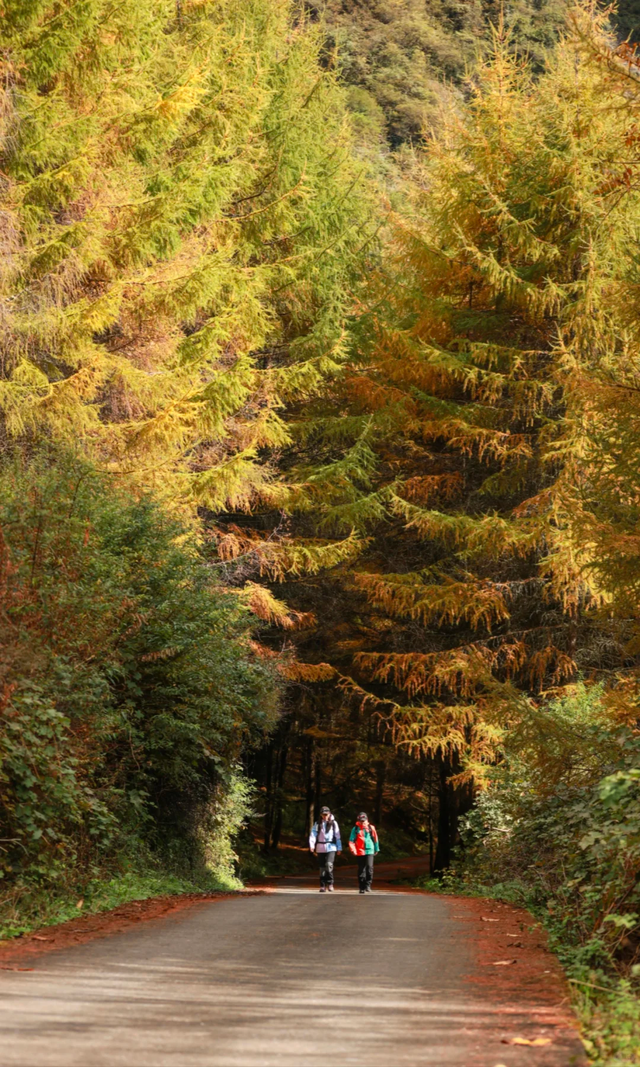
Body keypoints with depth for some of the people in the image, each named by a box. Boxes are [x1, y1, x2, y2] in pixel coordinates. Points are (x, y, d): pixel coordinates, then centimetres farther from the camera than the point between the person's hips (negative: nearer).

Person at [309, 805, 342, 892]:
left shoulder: (333, 823, 5)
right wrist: (312, 845, -17)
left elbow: (337, 836, 7)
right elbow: (313, 834, -3)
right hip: (320, 848, 2)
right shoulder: (317, 824, 6)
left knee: (329, 864, -19)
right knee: (322, 867, 6)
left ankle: (330, 883, -4)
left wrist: (339, 848, 7)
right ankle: (323, 886, 14)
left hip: (331, 848, -2)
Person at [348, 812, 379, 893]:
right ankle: (362, 887, 13)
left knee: (369, 867, -15)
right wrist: (353, 849, -16)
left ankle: (368, 885, -4)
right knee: (361, 870, 5)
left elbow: (375, 839, 14)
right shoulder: (355, 829, 3)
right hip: (359, 852, 0)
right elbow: (351, 840, -1)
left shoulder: (371, 828, 5)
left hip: (369, 851, 0)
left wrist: (376, 849, 20)